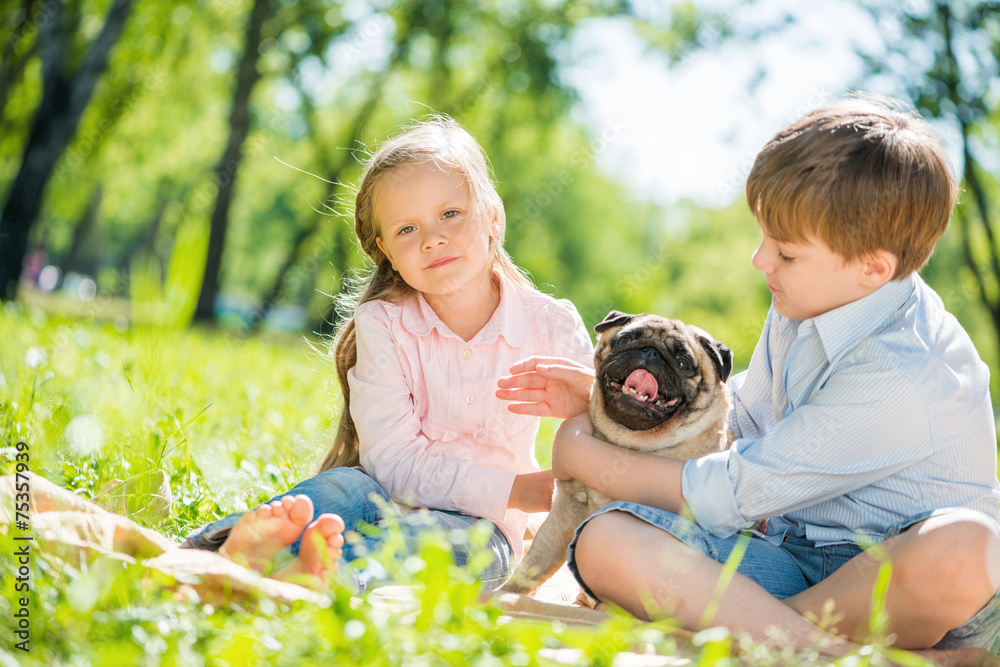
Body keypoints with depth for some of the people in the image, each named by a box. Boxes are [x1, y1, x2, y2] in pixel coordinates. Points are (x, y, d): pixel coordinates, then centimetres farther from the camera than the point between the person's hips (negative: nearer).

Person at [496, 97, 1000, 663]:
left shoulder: (904, 375, -23)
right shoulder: (806, 305, 4)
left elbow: (730, 495, -18)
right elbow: (742, 422, 23)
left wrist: (587, 458, -5)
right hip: (793, 550, 7)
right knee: (605, 542, -20)